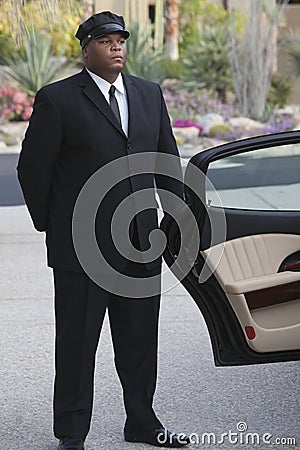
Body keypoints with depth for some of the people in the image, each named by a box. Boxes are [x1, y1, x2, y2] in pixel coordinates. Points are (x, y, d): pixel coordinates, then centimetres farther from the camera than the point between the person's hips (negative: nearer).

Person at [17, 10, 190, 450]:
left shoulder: (150, 94, 10)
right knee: (76, 341, 3)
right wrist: (51, 226, 1)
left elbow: (168, 161, 17)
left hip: (142, 244, 5)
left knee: (140, 339, 14)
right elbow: (32, 168, -3)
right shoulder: (57, 99, -7)